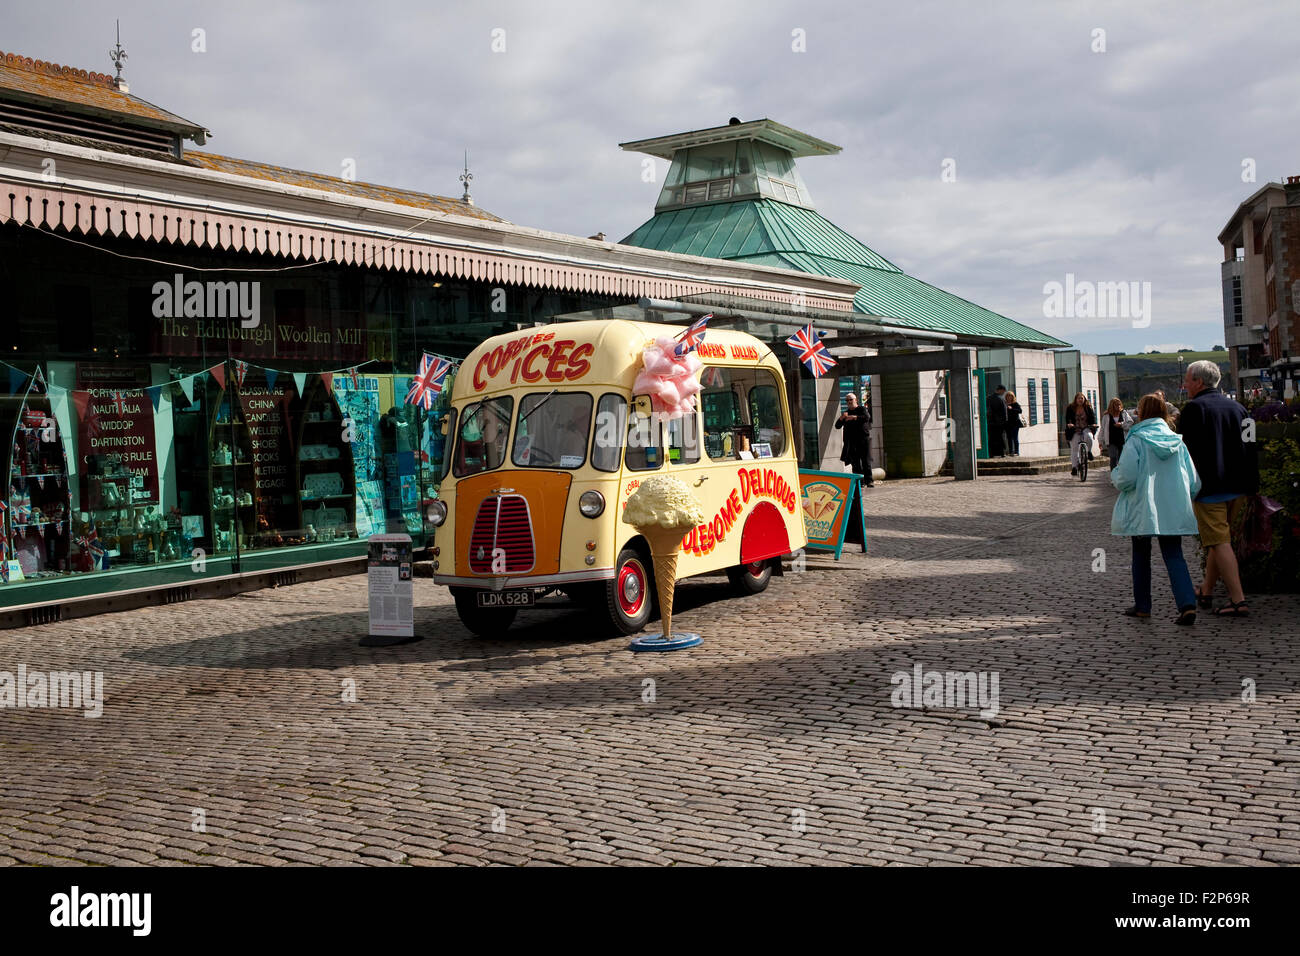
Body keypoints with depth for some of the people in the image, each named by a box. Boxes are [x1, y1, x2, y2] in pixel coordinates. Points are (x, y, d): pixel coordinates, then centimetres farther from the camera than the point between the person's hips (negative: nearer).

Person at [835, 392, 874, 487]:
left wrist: (854, 417, -24)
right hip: (851, 442, 4)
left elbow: (867, 417, -16)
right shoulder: (846, 412, 18)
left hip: (864, 439, -4)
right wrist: (841, 418, -9)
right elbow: (837, 426, 11)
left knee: (866, 460, -9)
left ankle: (869, 480, -10)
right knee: (855, 462, -1)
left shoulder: (862, 409, 6)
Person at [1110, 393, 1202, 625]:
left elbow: (1126, 478, -16)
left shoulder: (1136, 441, -9)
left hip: (1142, 510, -3)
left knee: (1141, 556, 12)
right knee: (1174, 556, 4)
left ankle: (1142, 606, 19)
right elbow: (1194, 482, 5)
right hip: (1174, 511, 3)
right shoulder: (1177, 442, 4)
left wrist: (1114, 475, 6)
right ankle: (1187, 604, -14)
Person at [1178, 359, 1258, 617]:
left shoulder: (1195, 408, -10)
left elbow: (1186, 449, -12)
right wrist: (1249, 484, 20)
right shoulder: (1237, 408, 12)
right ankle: (1206, 591, 28)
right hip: (1236, 485, 8)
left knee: (1219, 541, -7)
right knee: (1218, 539, 18)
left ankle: (1238, 600, -13)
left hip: (1208, 486, -7)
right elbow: (1249, 448, 15)